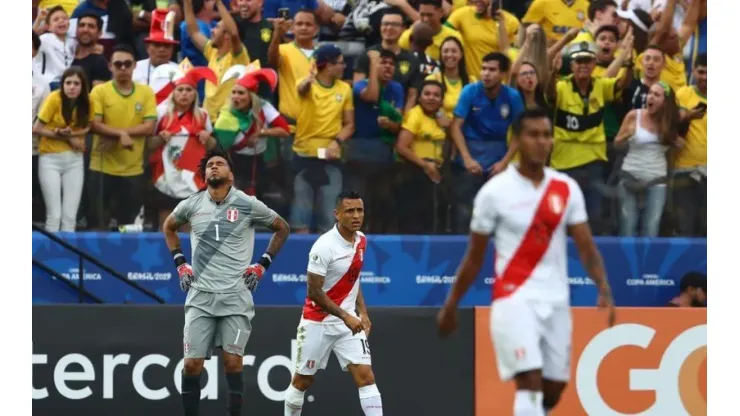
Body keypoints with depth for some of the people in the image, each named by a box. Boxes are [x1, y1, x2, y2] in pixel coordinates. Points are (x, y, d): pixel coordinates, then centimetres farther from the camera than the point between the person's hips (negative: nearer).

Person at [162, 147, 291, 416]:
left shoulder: (248, 205, -2)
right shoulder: (191, 205, 4)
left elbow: (282, 229, 12)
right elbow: (169, 227, 26)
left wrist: (262, 265, 6)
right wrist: (180, 263, 16)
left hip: (236, 296, -2)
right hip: (200, 296, 2)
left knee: (233, 362, -7)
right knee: (192, 363, -4)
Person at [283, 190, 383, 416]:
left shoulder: (361, 240, 3)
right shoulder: (324, 246, -20)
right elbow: (314, 291, -19)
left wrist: (362, 312, 8)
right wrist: (345, 317, -23)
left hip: (349, 321, 5)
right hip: (318, 322, -5)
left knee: (365, 376, -9)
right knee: (302, 380, 8)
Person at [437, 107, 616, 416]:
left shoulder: (567, 189, 5)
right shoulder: (495, 191, -5)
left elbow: (586, 247, 1)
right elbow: (474, 257, 4)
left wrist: (604, 290, -15)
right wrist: (451, 306, 8)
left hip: (556, 301, 5)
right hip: (515, 297, -5)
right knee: (530, 383, -18)